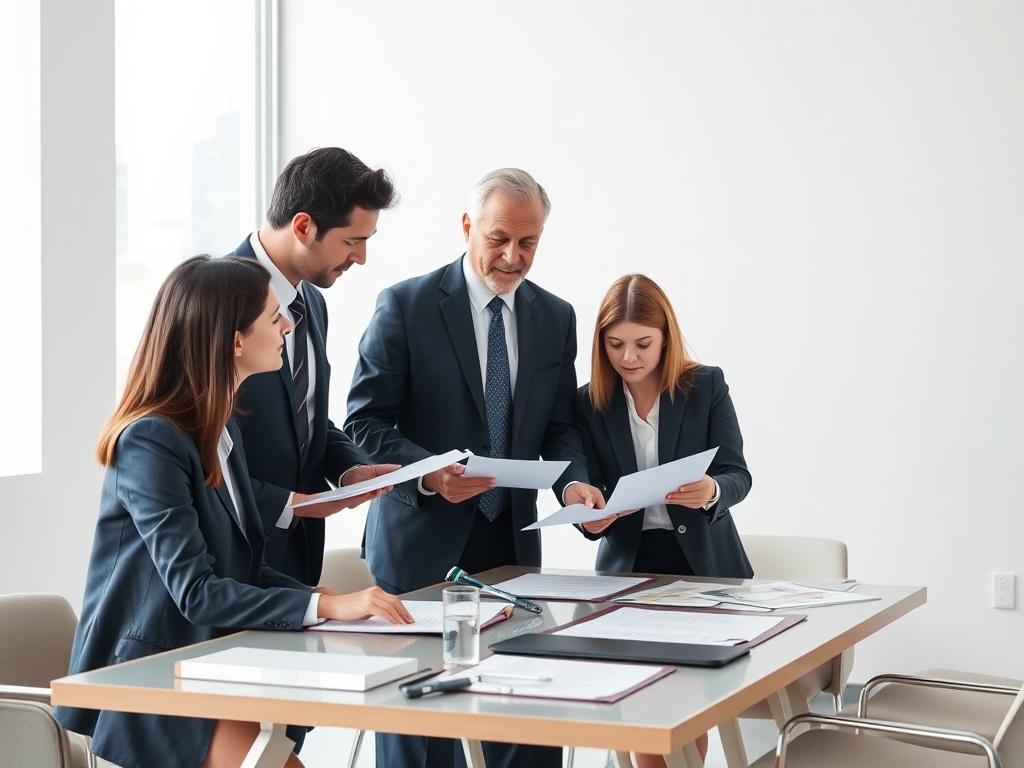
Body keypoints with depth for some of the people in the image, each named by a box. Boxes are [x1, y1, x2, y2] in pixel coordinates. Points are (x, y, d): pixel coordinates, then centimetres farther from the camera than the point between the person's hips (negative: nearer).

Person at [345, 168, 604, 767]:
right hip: (423, 541, -4)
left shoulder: (556, 317, 8)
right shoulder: (406, 306, -7)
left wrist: (572, 482, -9)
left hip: (513, 540, 4)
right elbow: (366, 423, -8)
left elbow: (558, 426, 11)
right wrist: (428, 473, -24)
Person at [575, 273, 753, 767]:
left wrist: (711, 493, -30)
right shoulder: (589, 402, 2)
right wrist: (590, 518, -23)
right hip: (629, 565, 1)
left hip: (702, 563, -1)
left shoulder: (707, 386, -2)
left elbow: (737, 475, -6)